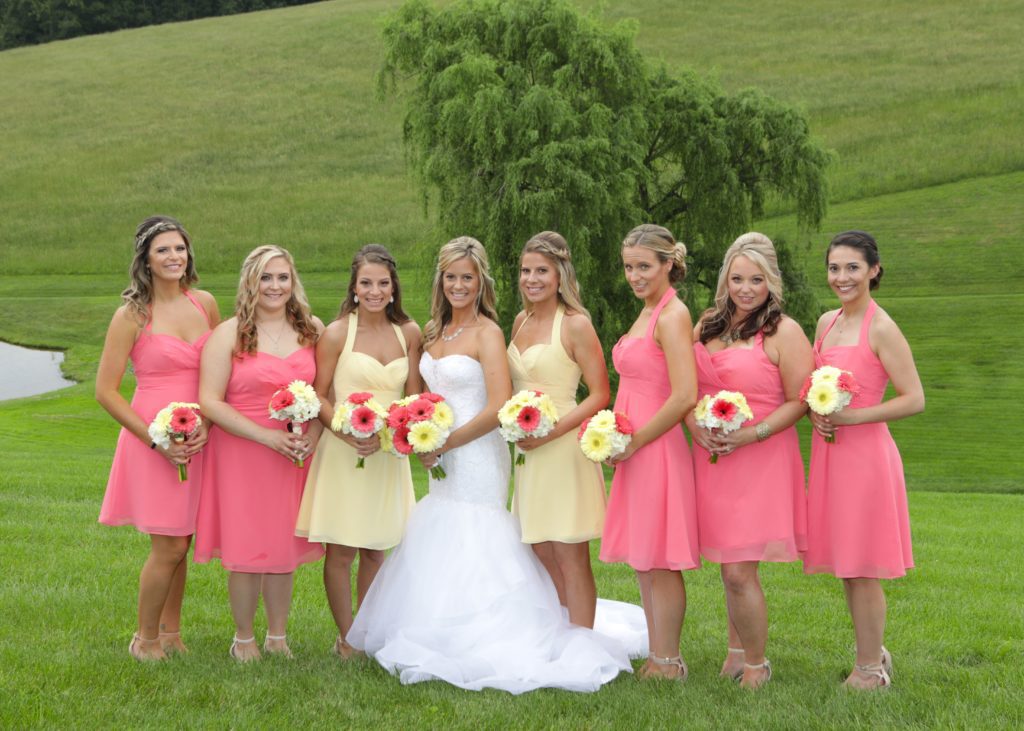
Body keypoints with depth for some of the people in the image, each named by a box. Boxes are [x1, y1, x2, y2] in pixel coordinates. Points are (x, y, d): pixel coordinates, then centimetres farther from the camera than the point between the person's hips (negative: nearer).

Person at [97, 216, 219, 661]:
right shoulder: (132, 315, -8)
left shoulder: (205, 303, 5)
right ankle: (145, 639, 16)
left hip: (199, 439, 4)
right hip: (155, 440, -4)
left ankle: (170, 632, 28)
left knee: (180, 542, 12)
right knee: (169, 547, -3)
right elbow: (105, 391, -8)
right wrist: (158, 441, -13)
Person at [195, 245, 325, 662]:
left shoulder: (311, 330, 5)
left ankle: (278, 637, 26)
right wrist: (266, 436, -17)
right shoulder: (229, 335, -6)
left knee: (284, 547, 11)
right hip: (242, 454, -3)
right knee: (246, 549, 2)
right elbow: (210, 402, -11)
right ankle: (243, 639, 20)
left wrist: (312, 436, -7)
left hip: (294, 454, 3)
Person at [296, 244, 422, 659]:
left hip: (389, 453, 4)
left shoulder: (409, 333, 4)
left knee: (376, 549, 12)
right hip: (343, 451, -4)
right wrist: (349, 433, -20)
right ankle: (346, 640, 12)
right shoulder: (337, 334, -6)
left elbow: (413, 399, 8)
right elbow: (317, 398, -5)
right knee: (341, 550, 0)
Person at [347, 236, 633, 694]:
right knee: (439, 552, 10)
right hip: (444, 465, 8)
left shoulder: (486, 333, -11)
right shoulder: (435, 331, 12)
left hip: (476, 457, -8)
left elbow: (499, 407, -19)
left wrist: (445, 445, -14)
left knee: (470, 551, -7)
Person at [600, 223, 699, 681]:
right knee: (644, 564, 14)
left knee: (658, 564, -3)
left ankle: (668, 663, 6)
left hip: (657, 450, -10)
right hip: (635, 450, 10)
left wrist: (634, 442, -15)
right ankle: (657, 658, 21)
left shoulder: (672, 317, -14)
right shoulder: (648, 314, 15)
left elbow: (685, 397, -22)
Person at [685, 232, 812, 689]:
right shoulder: (708, 323, 11)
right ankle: (736, 651, 27)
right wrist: (695, 426, -3)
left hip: (759, 462, -5)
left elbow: (799, 401, -8)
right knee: (728, 569, 12)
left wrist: (751, 435, -17)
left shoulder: (784, 333, -7)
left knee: (739, 571, -7)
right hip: (711, 459, 6)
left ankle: (756, 664, 9)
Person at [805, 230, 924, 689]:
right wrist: (814, 414, 0)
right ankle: (872, 655, 28)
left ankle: (870, 670, 11)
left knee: (862, 568, -1)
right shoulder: (826, 322, 11)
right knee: (846, 568, 14)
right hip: (829, 453, 8)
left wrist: (851, 417, -19)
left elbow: (914, 400, -15)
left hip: (865, 454, -8)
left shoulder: (881, 329, -11)